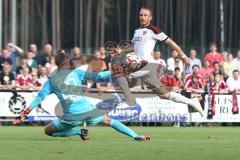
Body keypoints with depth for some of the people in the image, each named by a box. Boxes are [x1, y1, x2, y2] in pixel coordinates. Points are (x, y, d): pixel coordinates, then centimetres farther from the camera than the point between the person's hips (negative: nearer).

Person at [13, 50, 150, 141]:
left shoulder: (51, 80, 7)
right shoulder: (76, 73, 6)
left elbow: (39, 98, 3)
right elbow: (97, 76, -1)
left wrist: (24, 114, 5)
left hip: (71, 117, -2)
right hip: (88, 111, 2)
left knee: (48, 131, 18)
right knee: (108, 120, 26)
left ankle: (80, 132, 3)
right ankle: (137, 136, 15)